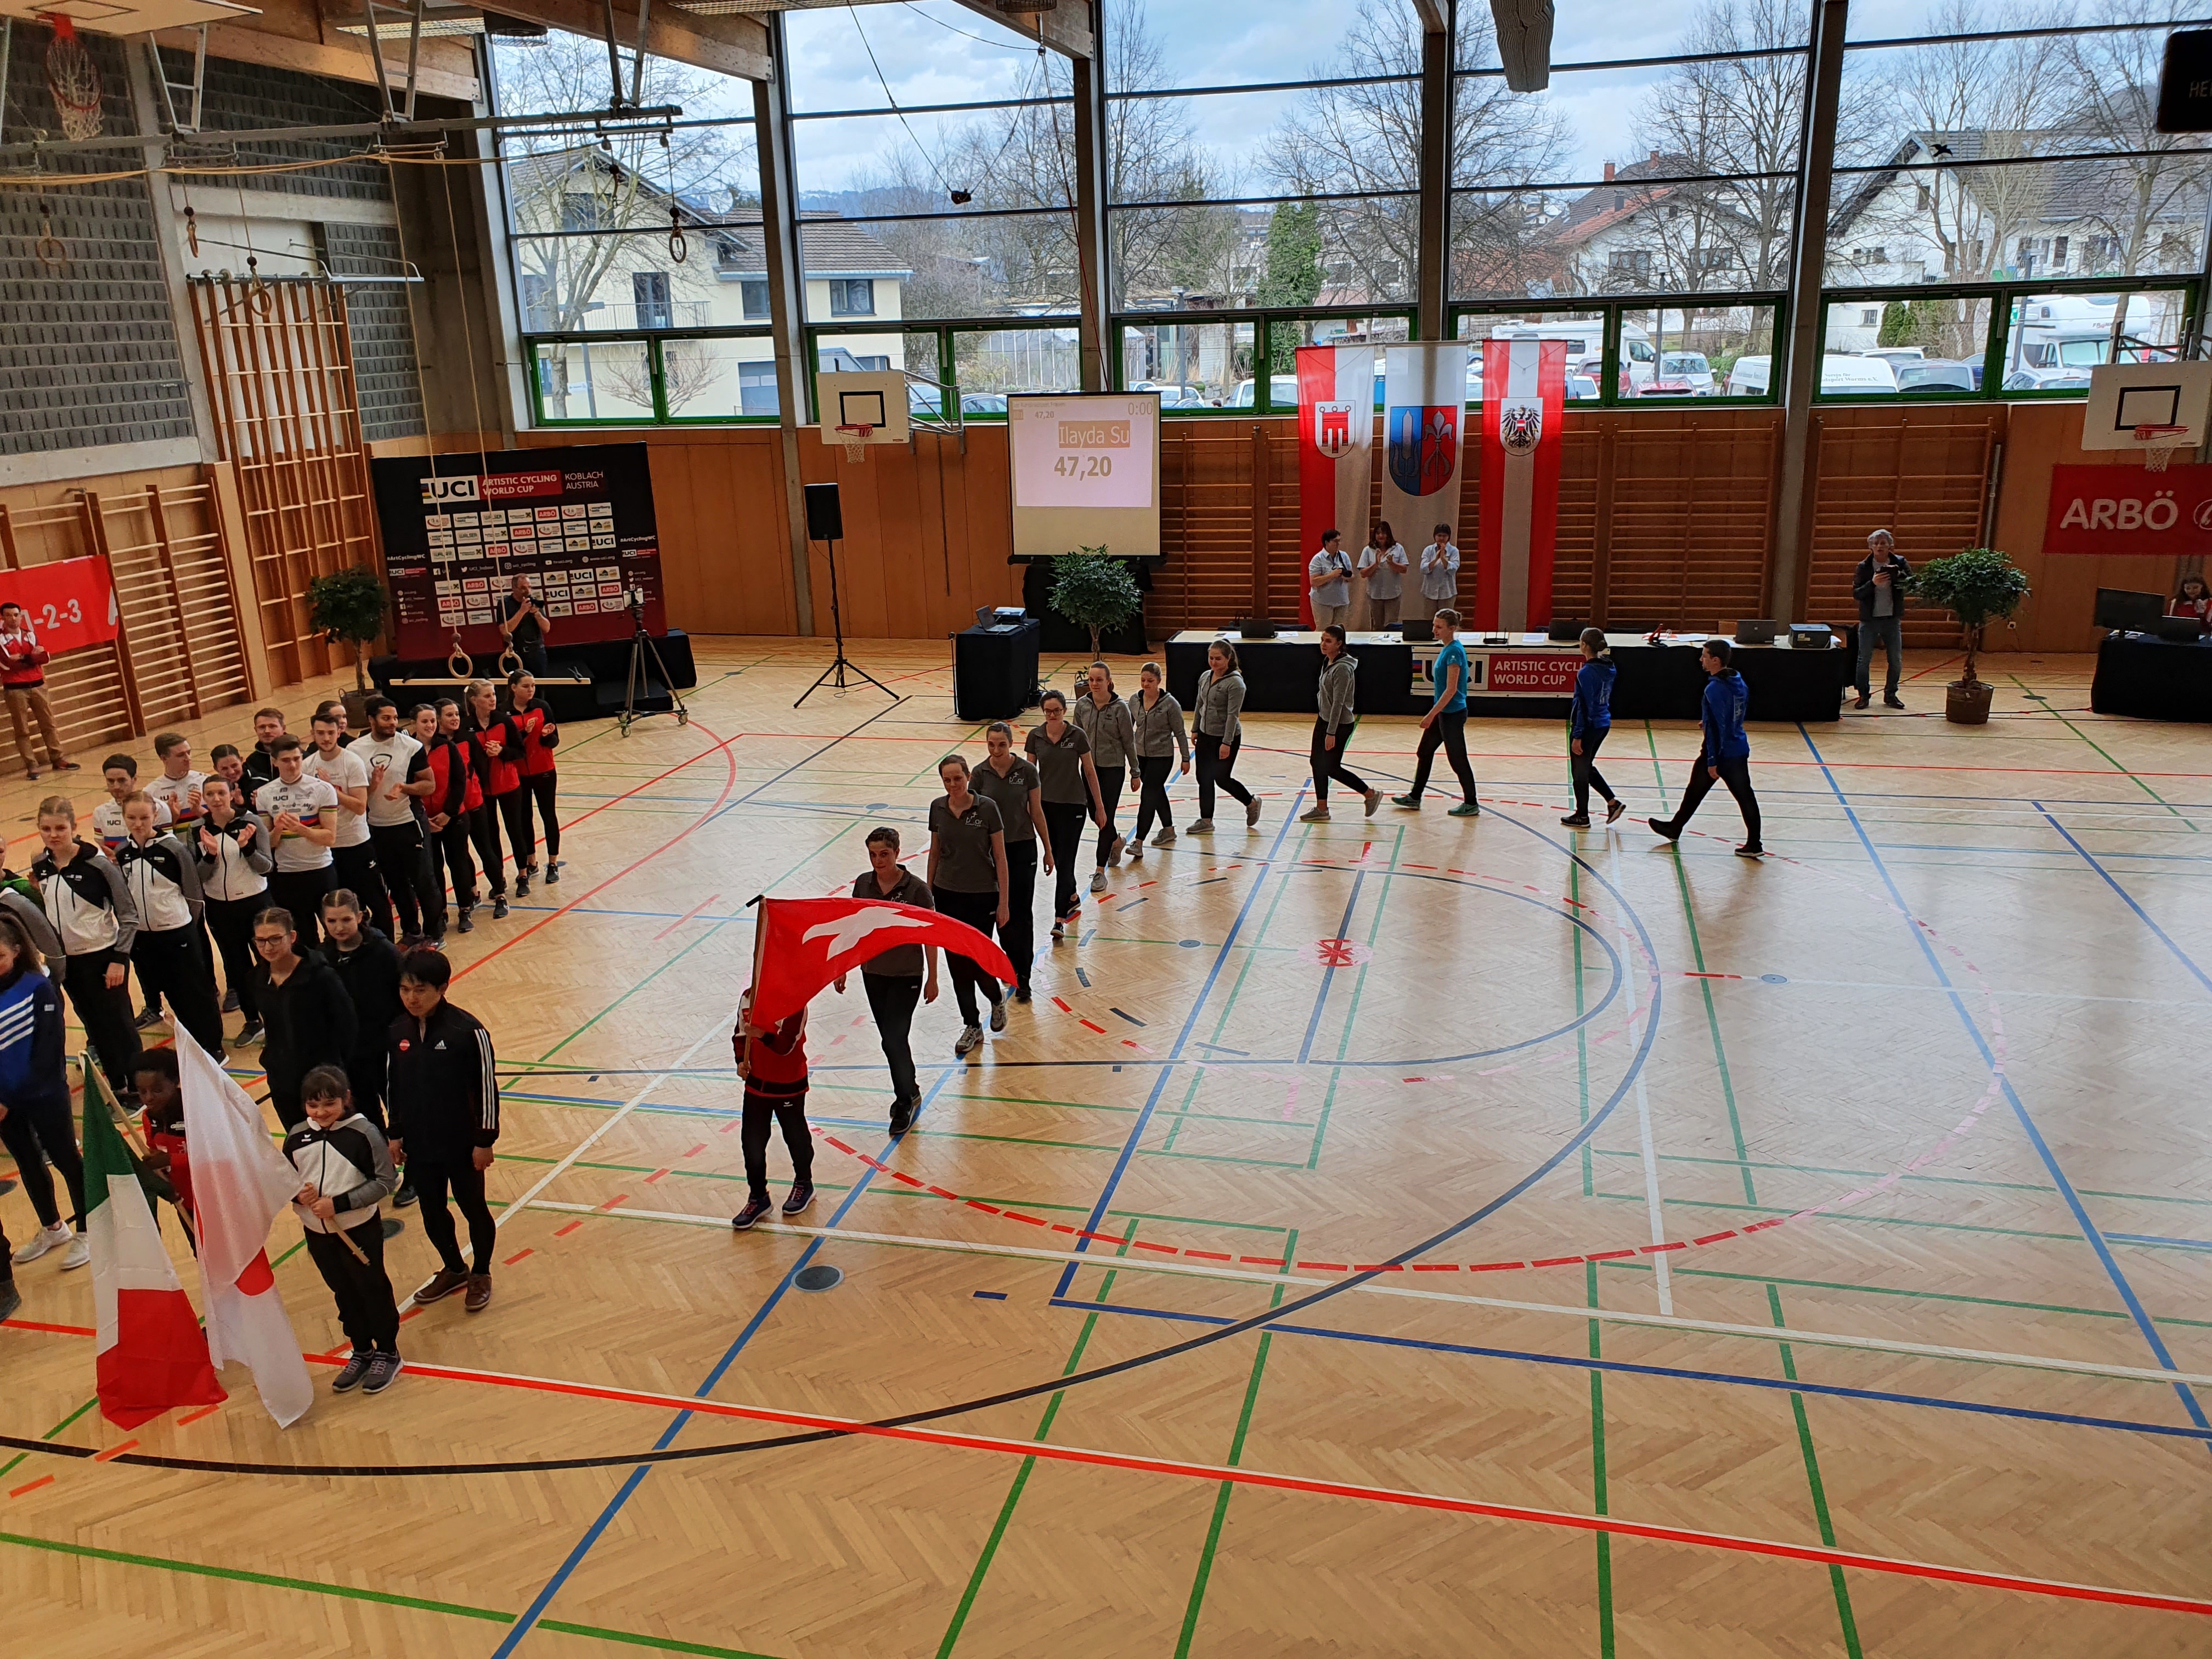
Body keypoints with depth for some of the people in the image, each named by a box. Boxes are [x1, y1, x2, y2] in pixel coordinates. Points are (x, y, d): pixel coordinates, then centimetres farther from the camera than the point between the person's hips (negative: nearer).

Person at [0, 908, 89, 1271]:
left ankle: (85, 1231, 23)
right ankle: (53, 1228, 39)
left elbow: (49, 1049, -15)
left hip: (44, 1095, -5)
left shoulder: (37, 987, -15)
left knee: (64, 1159, 8)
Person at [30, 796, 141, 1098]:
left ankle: (137, 1086, 15)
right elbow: (43, 911, 15)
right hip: (66, 960, 5)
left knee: (118, 1024, 2)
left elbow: (129, 915, -12)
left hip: (102, 957, -5)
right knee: (95, 1027, 14)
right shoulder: (40, 866, -1)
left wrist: (119, 958, -14)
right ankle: (117, 1087, 26)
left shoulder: (97, 864, -16)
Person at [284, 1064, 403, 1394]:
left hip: (360, 1230, -5)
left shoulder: (364, 1132, -17)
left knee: (373, 1290, 10)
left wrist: (339, 1203, -23)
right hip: (317, 1233, 5)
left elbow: (385, 1181, -17)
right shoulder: (297, 1137, -3)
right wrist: (298, 1194, -14)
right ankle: (361, 1352, 36)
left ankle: (387, 1354, 27)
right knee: (344, 1294, 19)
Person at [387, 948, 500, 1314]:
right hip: (418, 1145, 5)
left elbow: (486, 1087, -15)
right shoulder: (399, 1032, -4)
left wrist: (485, 1140, -12)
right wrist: (395, 1134, 11)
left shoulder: (467, 1030, -21)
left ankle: (480, 1275, 35)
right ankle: (453, 1270, 42)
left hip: (461, 1145, -5)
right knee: (432, 1212, 19)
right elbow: (393, 1086, 8)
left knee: (473, 1208, 13)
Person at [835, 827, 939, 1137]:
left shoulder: (916, 888, -15)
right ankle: (910, 1091, 34)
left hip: (907, 976, -4)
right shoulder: (863, 884, -3)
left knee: (894, 1039, -6)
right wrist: (842, 967, 11)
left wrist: (932, 978, -5)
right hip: (873, 973, 5)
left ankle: (905, 1102, 14)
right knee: (891, 1038, 13)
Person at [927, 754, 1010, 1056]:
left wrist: (1003, 903, -8)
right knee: (957, 962, 7)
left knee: (978, 961, -3)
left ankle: (997, 1000, 30)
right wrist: (928, 893, 11)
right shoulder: (938, 808, -1)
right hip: (948, 895, 4)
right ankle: (972, 1027, 21)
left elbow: (1000, 858, -8)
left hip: (982, 896, -4)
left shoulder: (987, 809, -12)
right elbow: (935, 852, 10)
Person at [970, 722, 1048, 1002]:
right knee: (1000, 910, 12)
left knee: (1021, 913, -3)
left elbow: (1037, 813, 0)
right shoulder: (980, 774, -5)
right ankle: (1014, 960, 33)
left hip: (1023, 848, -2)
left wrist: (1048, 850, 4)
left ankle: (1023, 978, 1)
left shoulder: (1027, 771, -8)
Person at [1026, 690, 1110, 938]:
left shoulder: (1077, 736, -8)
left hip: (1073, 805, -3)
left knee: (1065, 860, -7)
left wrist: (1099, 805, 1)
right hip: (1045, 804, 3)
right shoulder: (1036, 736, -1)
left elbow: (1090, 772, -1)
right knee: (1056, 857, 13)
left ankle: (1060, 919, -7)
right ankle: (1073, 900, 36)